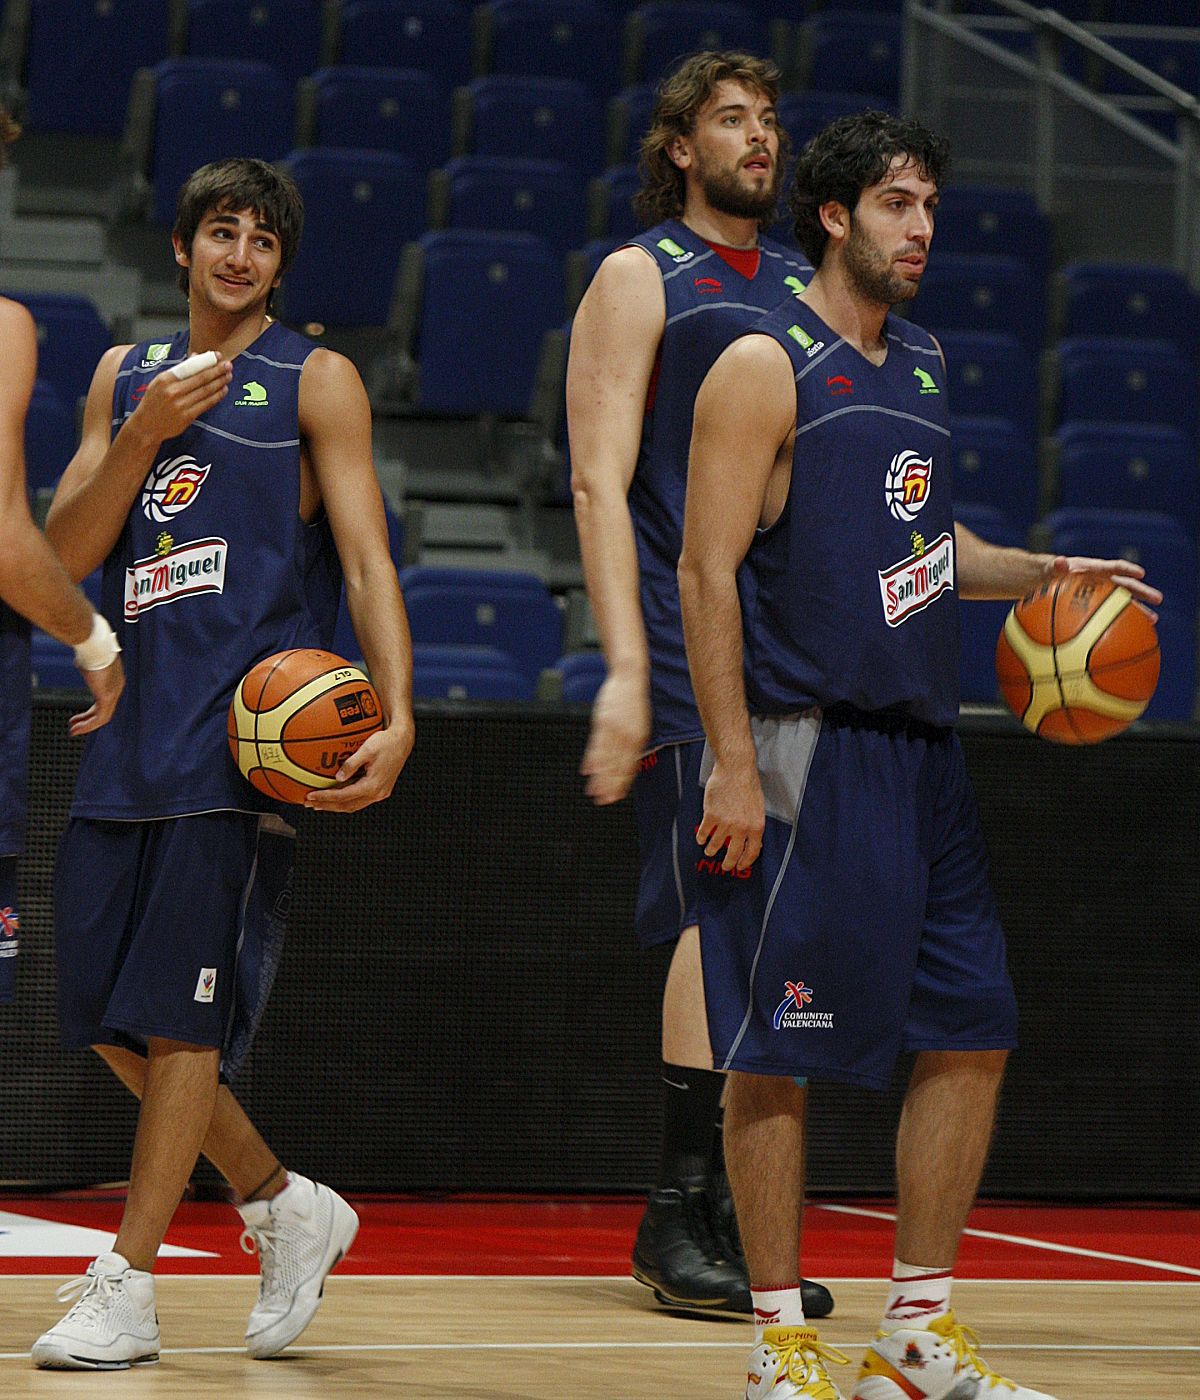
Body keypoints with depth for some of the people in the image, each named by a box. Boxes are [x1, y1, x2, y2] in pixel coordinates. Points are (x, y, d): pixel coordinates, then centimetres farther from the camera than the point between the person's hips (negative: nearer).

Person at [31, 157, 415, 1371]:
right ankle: (286, 1207, 22)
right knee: (104, 1014, 5)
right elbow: (66, 553, 8)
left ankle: (125, 1287, -2)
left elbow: (366, 559, -5)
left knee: (179, 1013, -8)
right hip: (130, 725, 6)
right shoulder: (125, 375, 16)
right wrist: (142, 436, -8)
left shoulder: (315, 382, 2)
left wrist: (396, 717, -19)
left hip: (244, 733, -6)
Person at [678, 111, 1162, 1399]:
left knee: (971, 1034, 6)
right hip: (806, 750, -8)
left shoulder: (921, 364, 16)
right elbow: (707, 571, -13)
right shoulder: (766, 367, -8)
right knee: (776, 1053, -2)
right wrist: (734, 765, -19)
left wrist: (1044, 573, 11)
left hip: (919, 749, 8)